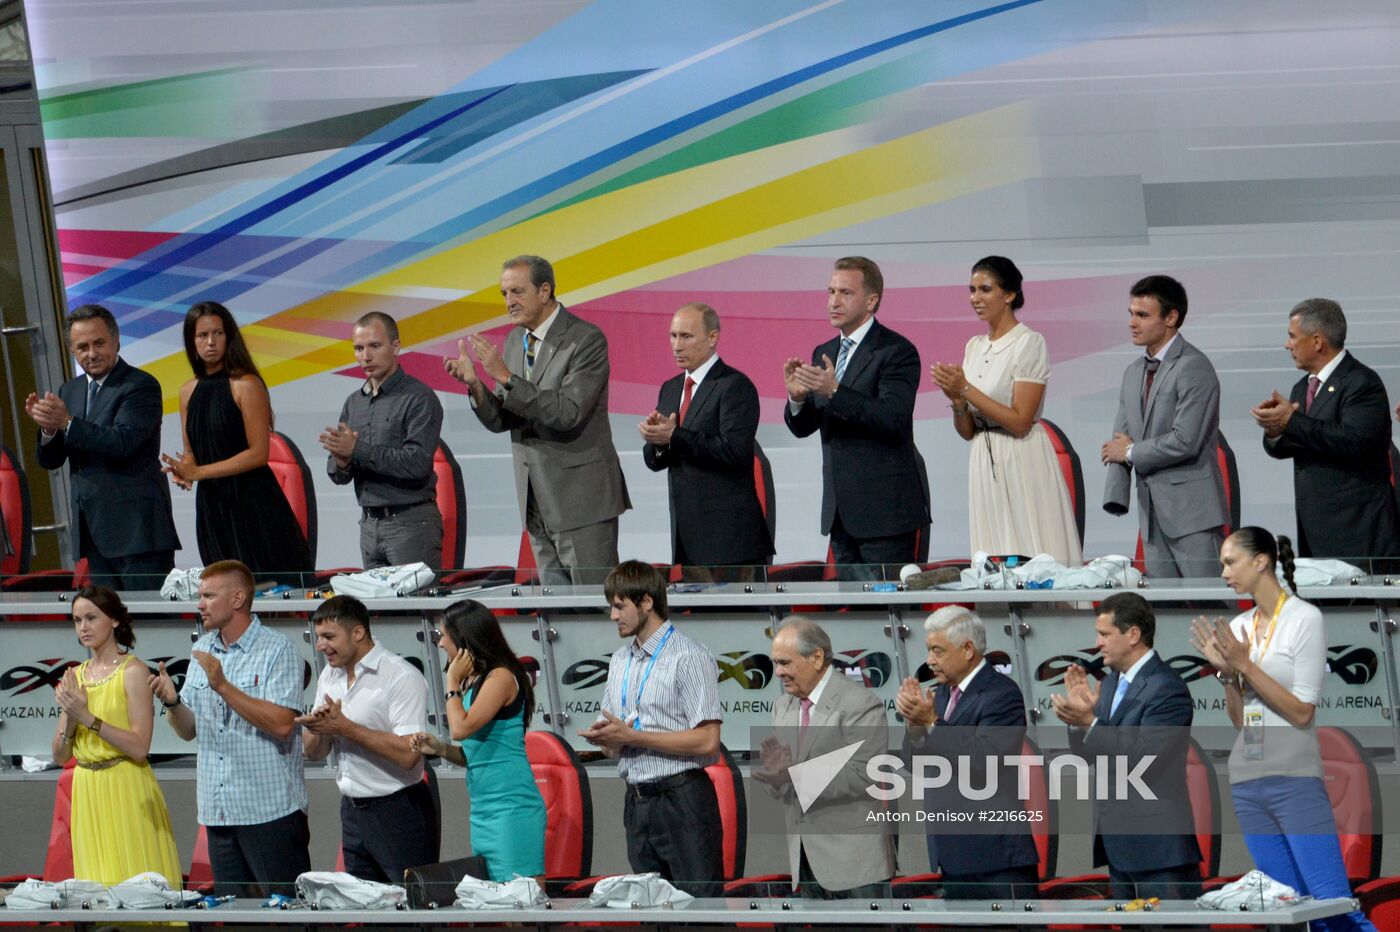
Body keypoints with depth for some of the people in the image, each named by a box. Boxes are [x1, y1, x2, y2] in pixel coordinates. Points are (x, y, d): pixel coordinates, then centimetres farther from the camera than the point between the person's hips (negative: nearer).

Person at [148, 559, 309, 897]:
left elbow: (282, 724, -18)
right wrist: (172, 702, -6)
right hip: (219, 812, 7)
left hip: (270, 811, -7)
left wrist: (223, 686, -20)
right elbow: (189, 730, 16)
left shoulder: (277, 649, -6)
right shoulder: (203, 650, 14)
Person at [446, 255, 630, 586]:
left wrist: (506, 377, -27)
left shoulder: (586, 340, -13)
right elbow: (500, 421, 10)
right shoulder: (515, 341, 11)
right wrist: (475, 384, -11)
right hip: (539, 503, 8)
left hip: (581, 498, -8)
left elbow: (568, 413, -24)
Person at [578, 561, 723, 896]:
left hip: (681, 798, -8)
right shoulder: (620, 661, 17)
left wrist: (631, 736, -14)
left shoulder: (689, 656, -8)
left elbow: (707, 742, -16)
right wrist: (606, 738, -5)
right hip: (637, 802, 8)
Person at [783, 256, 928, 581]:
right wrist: (797, 397, -8)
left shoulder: (897, 351, -8)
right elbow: (802, 427, 15)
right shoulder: (824, 354, 16)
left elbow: (893, 419, -20)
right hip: (841, 511, 8)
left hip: (884, 510, -7)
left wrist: (835, 391, -28)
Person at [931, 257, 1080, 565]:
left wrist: (966, 390, -16)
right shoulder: (975, 347, 13)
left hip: (1022, 465, -7)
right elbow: (967, 432, 13)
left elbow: (1020, 421, -15)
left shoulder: (1030, 343, -8)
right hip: (985, 464, 7)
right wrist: (956, 399, -7)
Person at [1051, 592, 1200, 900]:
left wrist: (1089, 722, -25)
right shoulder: (1112, 682, 13)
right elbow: (1090, 753, 15)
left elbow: (1142, 758, -22)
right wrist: (1081, 713, -2)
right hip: (1120, 839, 9)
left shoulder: (1167, 689, -15)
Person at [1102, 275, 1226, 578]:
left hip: (1190, 508, -8)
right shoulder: (1134, 372, 17)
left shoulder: (1193, 368, -10)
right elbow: (1120, 439, 14)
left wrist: (1131, 451, -5)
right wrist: (1115, 496, -1)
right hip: (1153, 513, 8)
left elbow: (1186, 441, -18)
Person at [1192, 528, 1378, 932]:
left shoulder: (1305, 618, -6)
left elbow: (1301, 712, -10)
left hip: (1295, 781, -6)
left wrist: (1244, 664, -12)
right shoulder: (1239, 627, 12)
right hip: (1246, 781, 6)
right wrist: (1225, 670, 0)